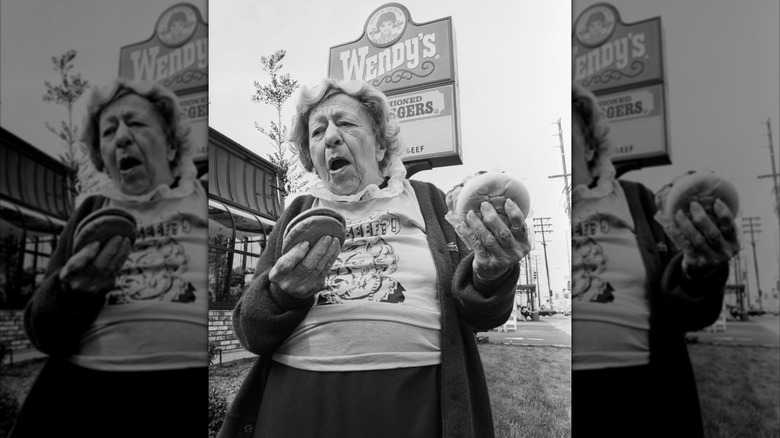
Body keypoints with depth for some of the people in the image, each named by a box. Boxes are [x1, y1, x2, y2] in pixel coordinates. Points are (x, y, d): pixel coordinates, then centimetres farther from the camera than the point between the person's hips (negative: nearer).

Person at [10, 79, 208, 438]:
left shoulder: (203, 199, 9)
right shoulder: (91, 212, 15)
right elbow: (41, 333, 11)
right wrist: (72, 290, -10)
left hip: (191, 394, -2)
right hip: (85, 394, 3)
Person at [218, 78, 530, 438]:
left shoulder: (426, 199, 7)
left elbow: (478, 314, 4)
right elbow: (250, 333, 6)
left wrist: (490, 275, -18)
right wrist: (283, 295, -16)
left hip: (416, 403, 0)